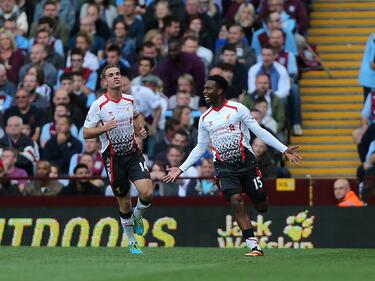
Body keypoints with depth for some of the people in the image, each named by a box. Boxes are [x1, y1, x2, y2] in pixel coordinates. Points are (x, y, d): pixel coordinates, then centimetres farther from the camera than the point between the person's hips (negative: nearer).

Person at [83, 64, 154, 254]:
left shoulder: (130, 100, 3)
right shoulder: (98, 105, -10)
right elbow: (86, 133, -8)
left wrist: (141, 128, 7)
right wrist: (104, 128, -24)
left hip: (133, 153, 3)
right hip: (113, 158, -3)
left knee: (147, 193, -16)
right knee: (124, 202, 3)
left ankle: (137, 216, 20)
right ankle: (132, 243, 22)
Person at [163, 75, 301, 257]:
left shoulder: (238, 109, -2)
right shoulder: (205, 118, 10)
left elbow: (259, 132, 0)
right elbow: (200, 148, 19)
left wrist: (284, 150, -5)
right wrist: (181, 169, 15)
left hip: (246, 163, -2)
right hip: (224, 168, 2)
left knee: (262, 206, -3)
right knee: (236, 201, -20)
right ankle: (254, 247, -20)